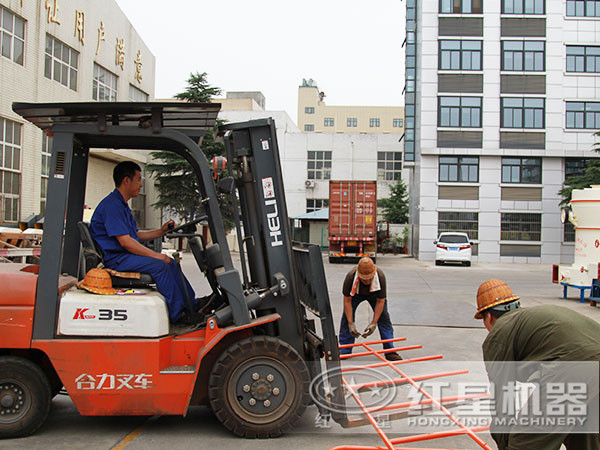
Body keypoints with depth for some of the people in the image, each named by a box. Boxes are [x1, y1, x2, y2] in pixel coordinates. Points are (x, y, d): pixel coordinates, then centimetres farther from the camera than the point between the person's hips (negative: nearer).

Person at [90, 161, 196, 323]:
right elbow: (125, 241, -23)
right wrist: (156, 255, -21)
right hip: (114, 259, -11)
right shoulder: (112, 205, -16)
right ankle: (178, 315, -19)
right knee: (159, 265, -24)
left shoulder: (122, 205, 19)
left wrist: (161, 231, 7)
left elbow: (136, 235, 21)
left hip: (124, 255, 11)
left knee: (170, 262, 5)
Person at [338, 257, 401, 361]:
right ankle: (344, 351, -3)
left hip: (374, 294, 0)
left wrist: (374, 323, -29)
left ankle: (390, 351, -4)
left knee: (384, 317, -11)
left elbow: (380, 302, -27)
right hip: (355, 294, 0)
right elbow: (347, 301, -28)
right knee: (346, 318, -14)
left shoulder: (380, 277, -39)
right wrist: (351, 324, -31)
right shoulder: (350, 277, -40)